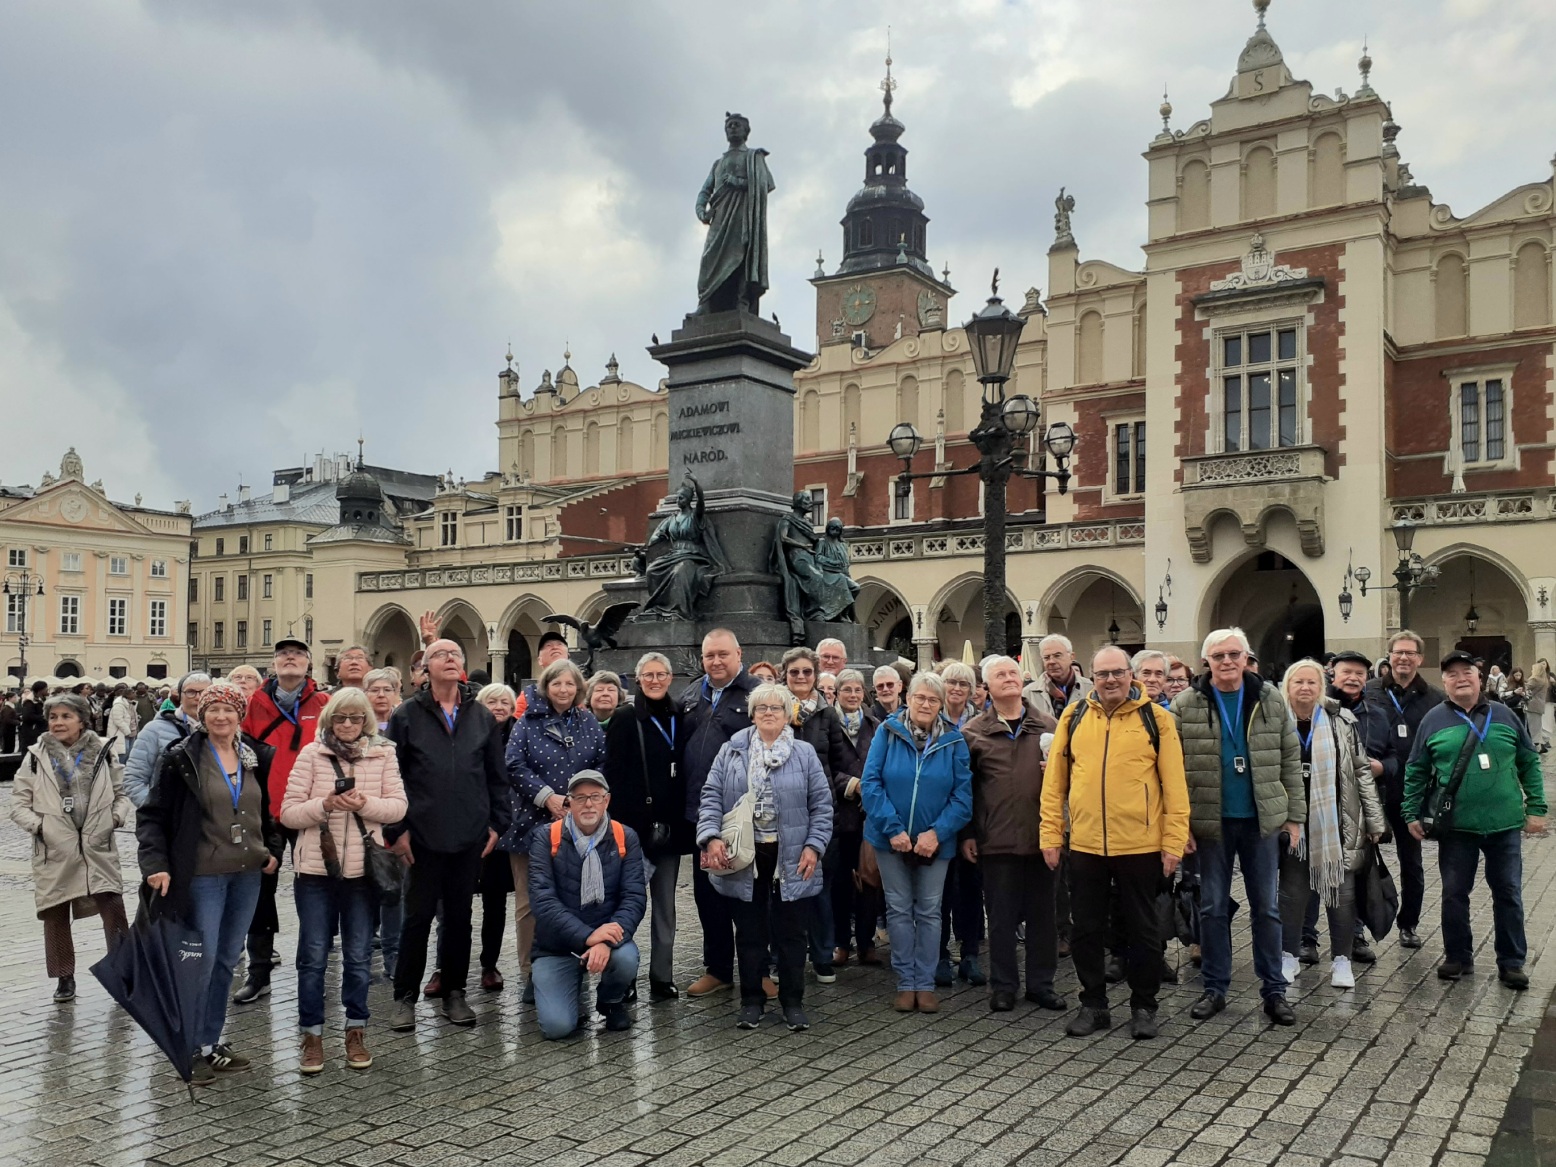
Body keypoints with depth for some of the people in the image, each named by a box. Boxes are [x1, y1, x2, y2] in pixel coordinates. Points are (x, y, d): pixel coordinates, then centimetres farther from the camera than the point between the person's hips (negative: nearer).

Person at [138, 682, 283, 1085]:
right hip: (203, 876, -5)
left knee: (227, 960, 12)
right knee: (202, 961, -2)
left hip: (248, 874, 5)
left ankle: (211, 1041, 23)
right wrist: (156, 864, -14)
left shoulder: (257, 758, 7)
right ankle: (195, 1049, 11)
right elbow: (152, 816, -5)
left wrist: (274, 850, 6)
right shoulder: (182, 760, -6)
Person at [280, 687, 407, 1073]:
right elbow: (288, 814, -3)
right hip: (315, 868, -1)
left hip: (363, 868, 1)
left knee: (359, 955, 10)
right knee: (313, 955, 5)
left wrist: (366, 804, -18)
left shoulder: (383, 754, 2)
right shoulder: (310, 754, -1)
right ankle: (312, 1035, 17)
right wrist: (324, 804, -20)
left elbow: (398, 806, -1)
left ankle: (356, 1032, 22)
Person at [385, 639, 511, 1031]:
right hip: (424, 836, -2)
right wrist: (396, 829, -6)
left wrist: (496, 823, 5)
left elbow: (497, 776, 11)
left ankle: (454, 993, 23)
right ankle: (405, 997, 17)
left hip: (471, 836, 3)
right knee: (418, 916, 4)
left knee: (460, 916, 11)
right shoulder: (406, 716, 0)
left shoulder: (482, 717, 8)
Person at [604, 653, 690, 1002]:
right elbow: (613, 775, -8)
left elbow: (686, 772, 12)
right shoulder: (625, 720, -4)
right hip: (635, 823, -4)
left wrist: (685, 819, 6)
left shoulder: (679, 721, 10)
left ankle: (662, 977, 16)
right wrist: (620, 821, -15)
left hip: (669, 825, 5)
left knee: (665, 904, 9)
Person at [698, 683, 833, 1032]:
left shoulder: (804, 753, 3)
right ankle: (751, 1000, 22)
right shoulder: (732, 751, 4)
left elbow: (822, 804, 2)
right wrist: (711, 837, -13)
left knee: (790, 933, 7)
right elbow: (711, 797, 1)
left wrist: (814, 846, -7)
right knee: (750, 932, 9)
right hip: (743, 857, 1)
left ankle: (793, 1002, 20)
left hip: (790, 859, 0)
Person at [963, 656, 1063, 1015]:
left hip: (1041, 835, 2)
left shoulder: (1048, 727, 8)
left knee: (1042, 913, 10)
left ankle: (1041, 982, 23)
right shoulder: (973, 732, 2)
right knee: (1001, 915, 6)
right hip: (996, 839, -2)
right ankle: (1003, 985, 18)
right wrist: (967, 835, 0)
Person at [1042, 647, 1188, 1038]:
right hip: (1084, 845, 2)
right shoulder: (1074, 718, 4)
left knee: (1142, 930, 10)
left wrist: (1173, 841, -8)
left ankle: (1143, 1007, 25)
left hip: (1140, 845, -2)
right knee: (1087, 929, 11)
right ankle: (1093, 1004, 26)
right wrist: (1051, 835, 1)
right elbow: (1055, 781, 6)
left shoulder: (1155, 718, -2)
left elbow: (1174, 784, -3)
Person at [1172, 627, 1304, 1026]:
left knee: (1266, 907, 9)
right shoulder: (1185, 705, -5)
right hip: (1210, 821, -1)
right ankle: (1215, 988, 20)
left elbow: (1290, 760, 5)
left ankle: (1274, 990, 19)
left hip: (1262, 820, 1)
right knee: (1213, 907, 9)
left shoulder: (1271, 700, 2)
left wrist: (1294, 815, 1)